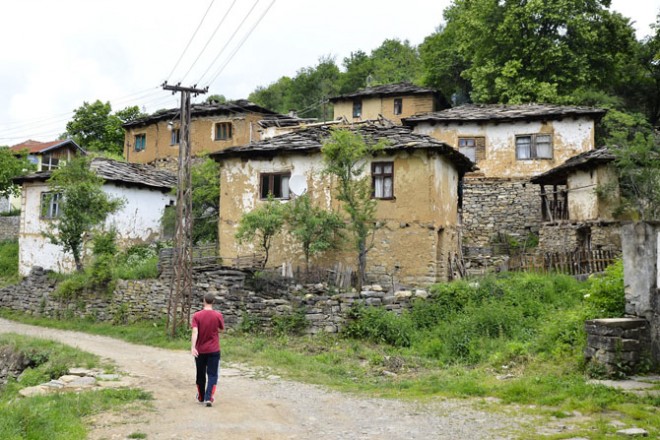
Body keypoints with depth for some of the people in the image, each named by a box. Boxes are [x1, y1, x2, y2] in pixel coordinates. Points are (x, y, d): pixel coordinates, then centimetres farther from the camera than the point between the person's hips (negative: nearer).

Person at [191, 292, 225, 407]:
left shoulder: (197, 315, -8)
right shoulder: (218, 315, -7)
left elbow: (195, 332, -18)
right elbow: (221, 329, 6)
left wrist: (192, 347, -25)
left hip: (200, 350, 1)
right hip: (214, 350, -1)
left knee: (200, 374, 15)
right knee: (212, 375, 3)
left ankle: (201, 397, 29)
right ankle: (209, 398, -11)